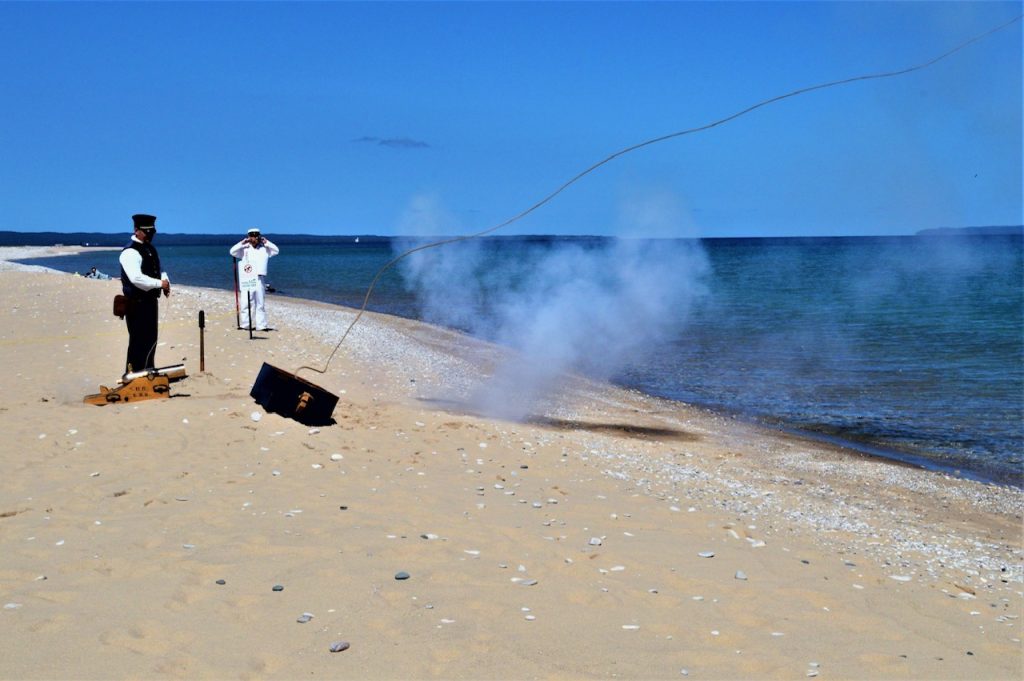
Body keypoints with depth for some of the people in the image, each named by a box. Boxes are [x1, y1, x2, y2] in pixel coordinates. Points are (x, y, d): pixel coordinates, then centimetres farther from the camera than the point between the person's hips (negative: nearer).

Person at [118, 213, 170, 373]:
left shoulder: (150, 248, 13)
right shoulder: (130, 252, -17)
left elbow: (158, 269, 24)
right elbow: (136, 278, -28)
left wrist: (165, 280, 3)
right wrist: (159, 283, -23)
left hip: (150, 301, 10)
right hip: (137, 304, -10)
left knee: (151, 339, 19)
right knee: (139, 342, -6)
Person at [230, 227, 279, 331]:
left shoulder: (264, 249, 10)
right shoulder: (244, 249, 5)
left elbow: (276, 251, 4)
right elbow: (232, 251, -5)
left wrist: (266, 242, 2)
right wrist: (242, 243, -6)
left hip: (260, 278, 1)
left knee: (260, 302, 3)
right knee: (246, 302, -2)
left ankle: (261, 325, 4)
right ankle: (245, 324, 4)